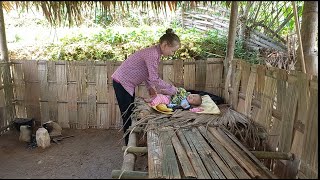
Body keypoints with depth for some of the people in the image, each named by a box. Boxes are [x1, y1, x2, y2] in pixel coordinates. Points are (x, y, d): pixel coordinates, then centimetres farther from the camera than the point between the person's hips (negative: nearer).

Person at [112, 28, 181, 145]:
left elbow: (146, 73, 11)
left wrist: (151, 89, 1)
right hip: (121, 83, -10)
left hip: (128, 83, 10)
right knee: (127, 117, 0)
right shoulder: (153, 54, -26)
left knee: (131, 115, 16)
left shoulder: (156, 52, 4)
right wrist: (173, 90, -17)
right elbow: (155, 79, -27)